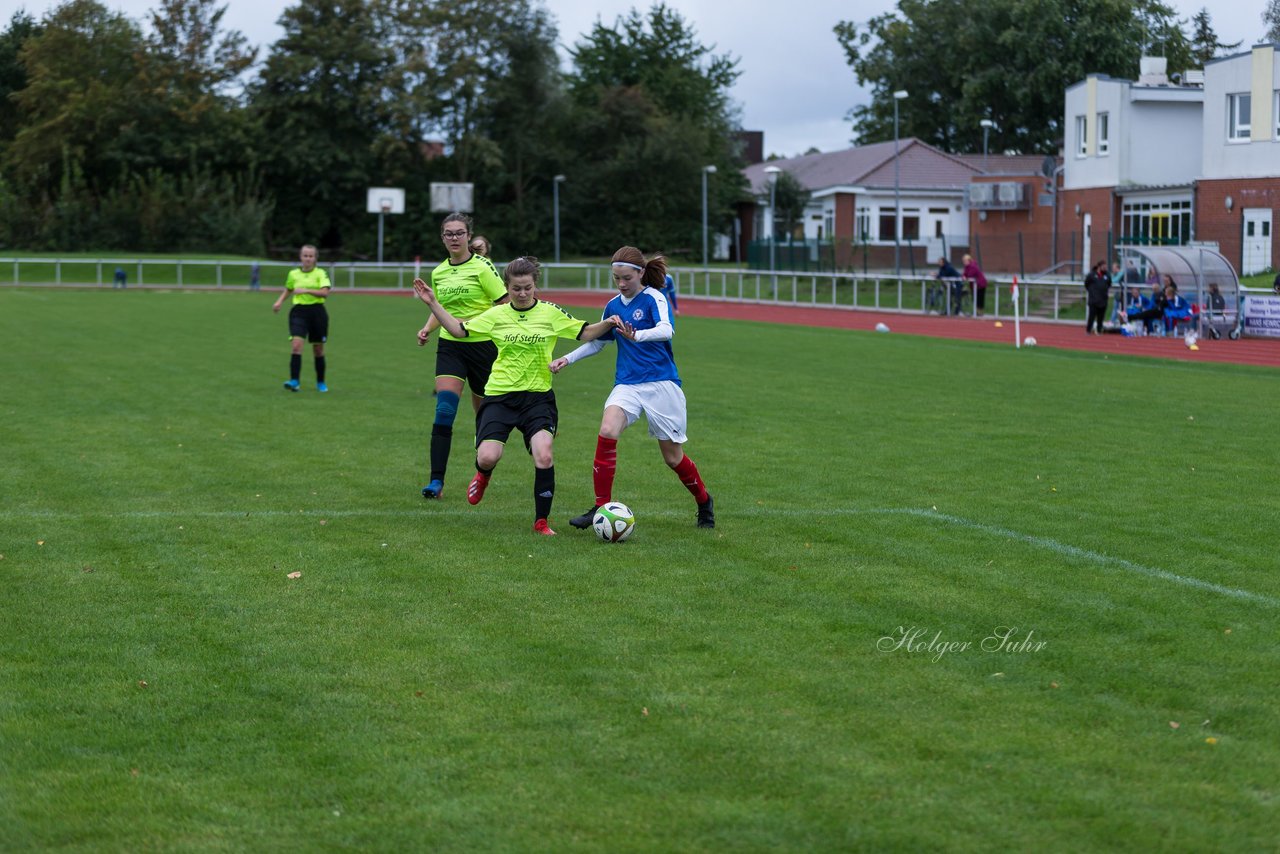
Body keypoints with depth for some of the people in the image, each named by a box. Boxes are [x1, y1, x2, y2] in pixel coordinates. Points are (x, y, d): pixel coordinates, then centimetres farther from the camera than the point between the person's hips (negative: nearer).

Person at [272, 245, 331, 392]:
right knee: (296, 344, -19)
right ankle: (294, 381, -23)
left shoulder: (321, 273, -3)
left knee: (318, 349, 8)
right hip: (299, 312, 1)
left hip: (317, 312, -1)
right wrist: (280, 301, 10)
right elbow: (288, 289, 26)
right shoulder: (293, 273, 6)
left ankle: (321, 383, 25)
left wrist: (306, 290, -26)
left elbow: (325, 293, -17)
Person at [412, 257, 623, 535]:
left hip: (537, 397, 0)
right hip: (500, 396, 0)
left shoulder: (550, 313, 1)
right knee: (488, 457, -14)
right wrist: (433, 303, 4)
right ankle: (483, 474, 27)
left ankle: (541, 521, -2)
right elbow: (459, 329, 10)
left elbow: (584, 333, 8)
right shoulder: (497, 315, 3)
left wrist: (608, 324, -10)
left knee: (544, 457, -18)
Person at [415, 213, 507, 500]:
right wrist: (428, 328, 3)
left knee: (483, 411, 10)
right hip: (450, 346, 3)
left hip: (482, 345, -3)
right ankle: (436, 481, -18)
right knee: (444, 410, -14)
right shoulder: (438, 272, 8)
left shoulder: (482, 267, -9)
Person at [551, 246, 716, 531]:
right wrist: (568, 359, 15)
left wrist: (637, 336, -46)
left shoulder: (654, 298, -8)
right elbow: (598, 341, 26)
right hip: (627, 384, 4)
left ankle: (704, 503, 31)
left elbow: (666, 329, -27)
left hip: (661, 383, -4)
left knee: (673, 457, 3)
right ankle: (601, 507, -18)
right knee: (607, 432, -24)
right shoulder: (613, 306, 10)